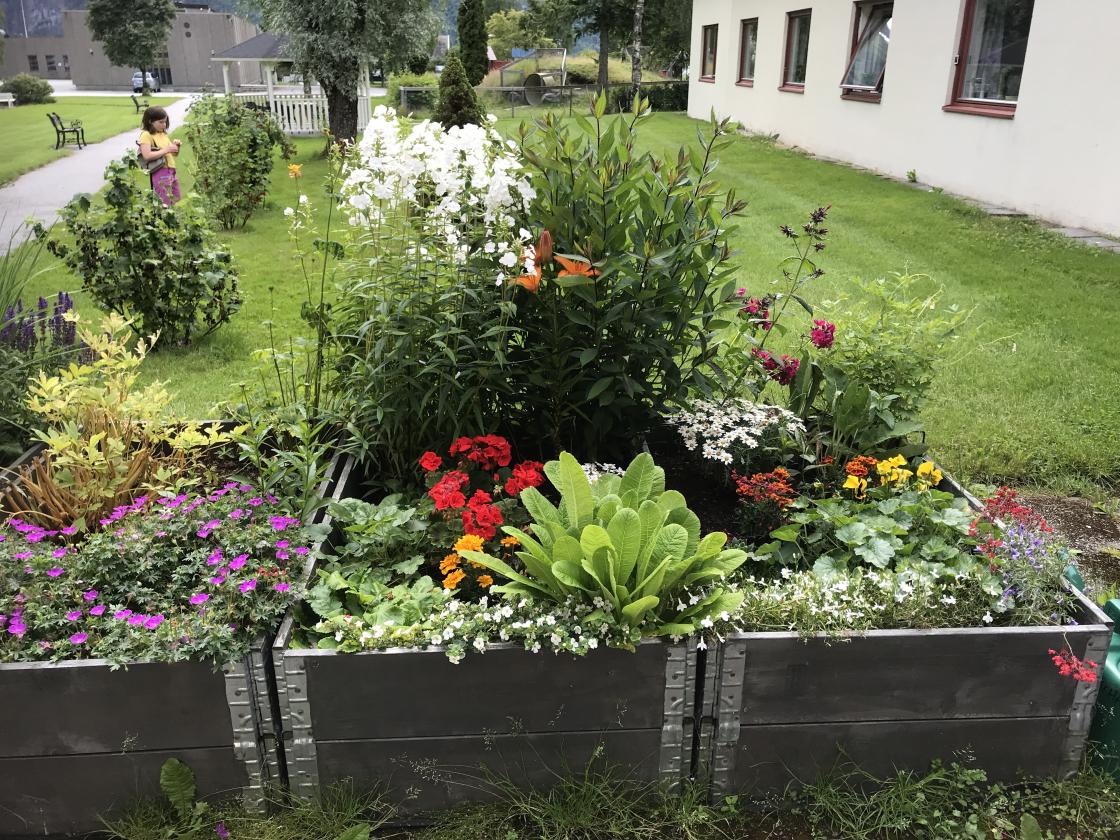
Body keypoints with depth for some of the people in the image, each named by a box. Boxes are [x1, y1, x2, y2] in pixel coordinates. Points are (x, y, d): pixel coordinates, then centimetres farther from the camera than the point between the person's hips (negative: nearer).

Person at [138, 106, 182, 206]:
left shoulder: (163, 134, 16)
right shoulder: (146, 135, -7)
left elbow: (173, 154, 25)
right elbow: (147, 156, -21)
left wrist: (175, 146, 3)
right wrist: (166, 150, -17)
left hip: (171, 172, 8)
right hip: (159, 173, -8)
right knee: (163, 205, -10)